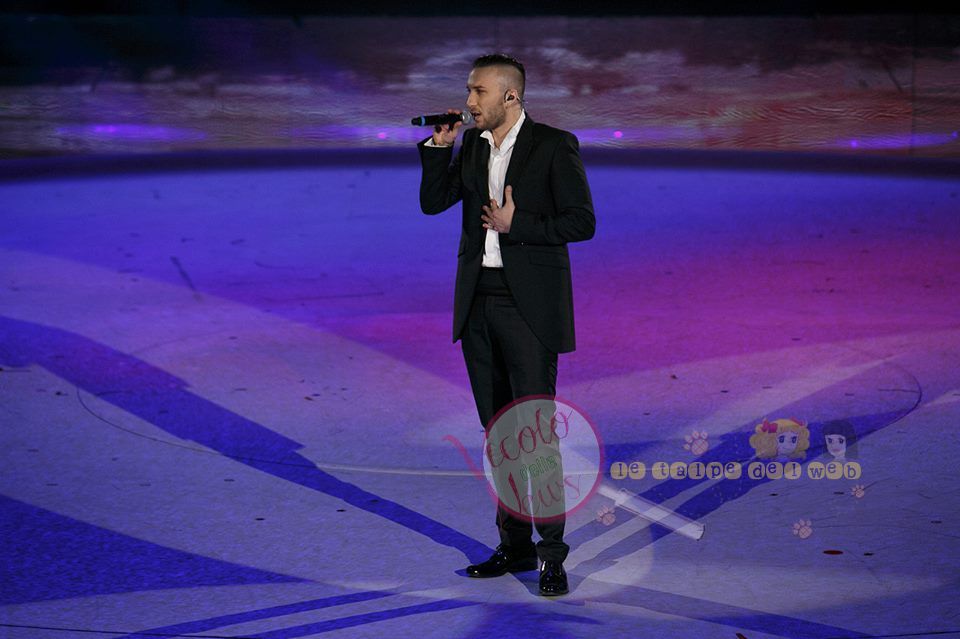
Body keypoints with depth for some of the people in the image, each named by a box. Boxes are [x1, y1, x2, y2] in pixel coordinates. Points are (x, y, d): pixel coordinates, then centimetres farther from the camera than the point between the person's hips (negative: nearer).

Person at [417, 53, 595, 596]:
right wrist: (440, 144, -2)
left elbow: (582, 222, -9)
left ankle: (552, 553, -1)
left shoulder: (555, 145, -6)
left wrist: (517, 225, -17)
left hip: (529, 305, -6)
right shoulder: (472, 146, 11)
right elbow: (433, 203, 8)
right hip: (479, 302, 6)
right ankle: (515, 546, 20)